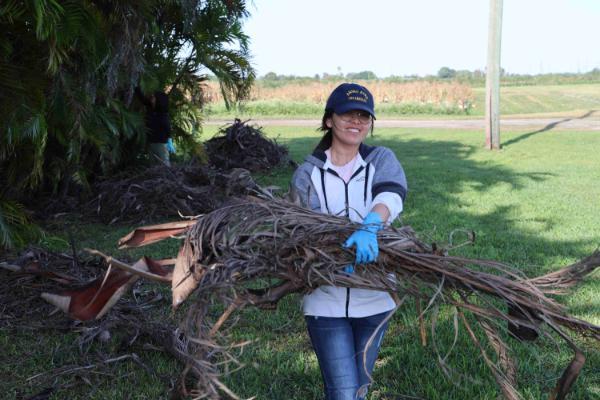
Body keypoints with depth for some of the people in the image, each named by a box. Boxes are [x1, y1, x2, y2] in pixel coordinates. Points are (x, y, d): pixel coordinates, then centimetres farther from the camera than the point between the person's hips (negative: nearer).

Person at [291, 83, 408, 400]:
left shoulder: (381, 159, 1)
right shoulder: (307, 174, -1)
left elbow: (392, 194, -21)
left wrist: (369, 227, -42)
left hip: (374, 298, 2)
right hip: (326, 300, -2)